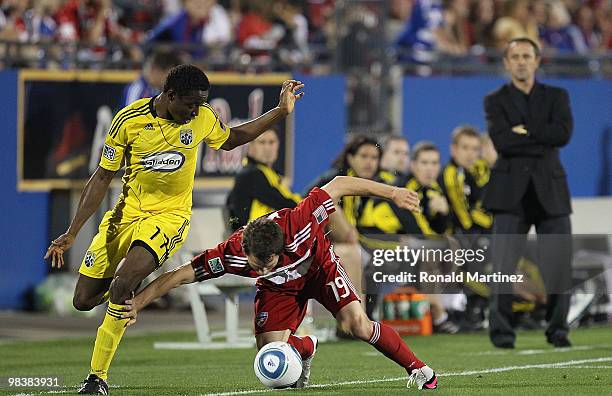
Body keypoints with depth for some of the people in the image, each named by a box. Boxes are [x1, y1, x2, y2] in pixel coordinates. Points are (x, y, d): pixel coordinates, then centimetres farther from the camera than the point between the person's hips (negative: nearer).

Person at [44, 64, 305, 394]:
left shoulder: (203, 118, -5)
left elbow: (230, 140, 19)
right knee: (83, 301, 2)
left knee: (123, 281, -28)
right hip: (126, 214, 2)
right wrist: (71, 234, -9)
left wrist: (281, 111, 12)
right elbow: (102, 178, -5)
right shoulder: (130, 120, -12)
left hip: (169, 216, -2)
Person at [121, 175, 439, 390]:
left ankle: (416, 368, 0)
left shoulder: (296, 223, -41)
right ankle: (305, 347, 25)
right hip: (279, 288, 2)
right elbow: (178, 276, -30)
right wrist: (136, 303, -36)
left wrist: (392, 193, -19)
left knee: (358, 325, -22)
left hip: (320, 267, -2)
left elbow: (338, 185, -28)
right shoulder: (230, 254, -37)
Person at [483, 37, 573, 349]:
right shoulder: (495, 101, 6)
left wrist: (525, 132, -9)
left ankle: (557, 329, 12)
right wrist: (542, 141, -10)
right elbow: (502, 141, -11)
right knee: (504, 265, -6)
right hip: (512, 191, -2)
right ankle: (501, 331, -1)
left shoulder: (556, 97, 12)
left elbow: (564, 133, -7)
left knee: (559, 264, 0)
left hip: (550, 190, 2)